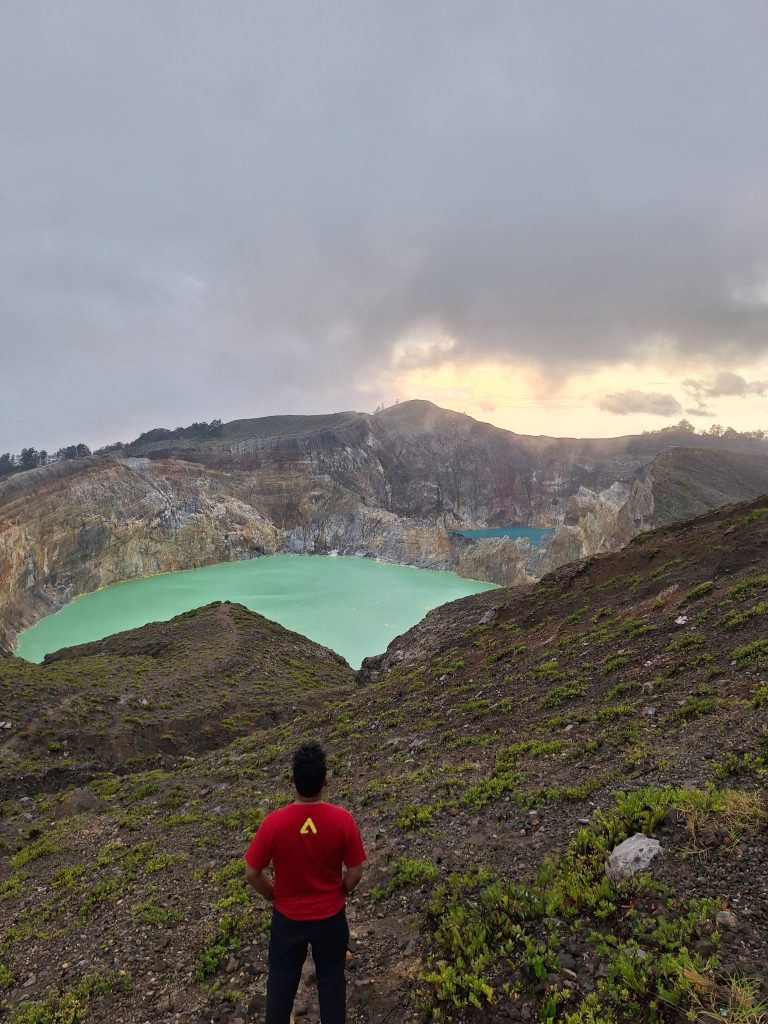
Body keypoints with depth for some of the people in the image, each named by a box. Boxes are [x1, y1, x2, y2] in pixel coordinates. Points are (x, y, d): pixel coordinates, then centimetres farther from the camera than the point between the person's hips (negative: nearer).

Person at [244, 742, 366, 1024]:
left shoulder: (274, 822, -26)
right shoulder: (343, 819, -25)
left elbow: (252, 873, -13)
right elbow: (355, 872, -13)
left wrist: (273, 895, 6)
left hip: (288, 916, 0)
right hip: (330, 916, 0)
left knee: (281, 978, 25)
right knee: (331, 978, 24)